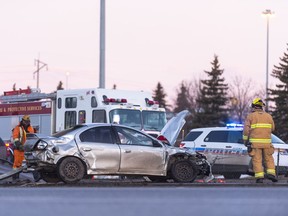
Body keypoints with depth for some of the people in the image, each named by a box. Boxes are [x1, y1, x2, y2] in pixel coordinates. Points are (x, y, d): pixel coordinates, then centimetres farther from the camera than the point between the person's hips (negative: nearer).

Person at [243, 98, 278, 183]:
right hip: (266, 141, 2)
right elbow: (272, 128, 14)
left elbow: (246, 129, -6)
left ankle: (259, 177, -7)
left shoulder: (250, 116, -1)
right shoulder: (268, 116, 7)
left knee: (257, 160, -1)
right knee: (269, 158, 13)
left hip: (255, 142, -2)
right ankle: (271, 173, -1)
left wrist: (245, 140, 5)